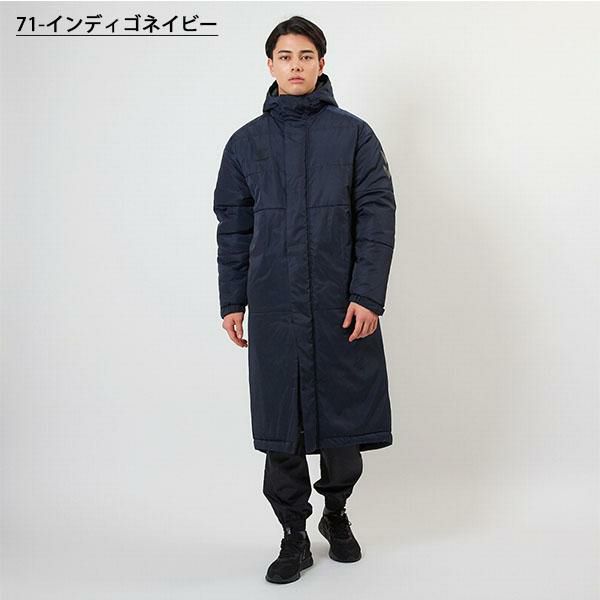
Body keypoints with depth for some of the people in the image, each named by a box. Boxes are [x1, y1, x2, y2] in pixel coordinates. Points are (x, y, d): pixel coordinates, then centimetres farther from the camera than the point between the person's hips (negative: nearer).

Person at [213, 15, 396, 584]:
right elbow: (233, 227, 11)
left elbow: (377, 216, -2)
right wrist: (232, 301, 6)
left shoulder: (354, 133, 4)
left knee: (345, 411, 8)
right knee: (281, 421, 4)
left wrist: (367, 295, -10)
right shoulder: (245, 142, 10)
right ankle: (294, 534, 21)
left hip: (343, 305, -1)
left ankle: (336, 511, 33)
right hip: (273, 307, 1)